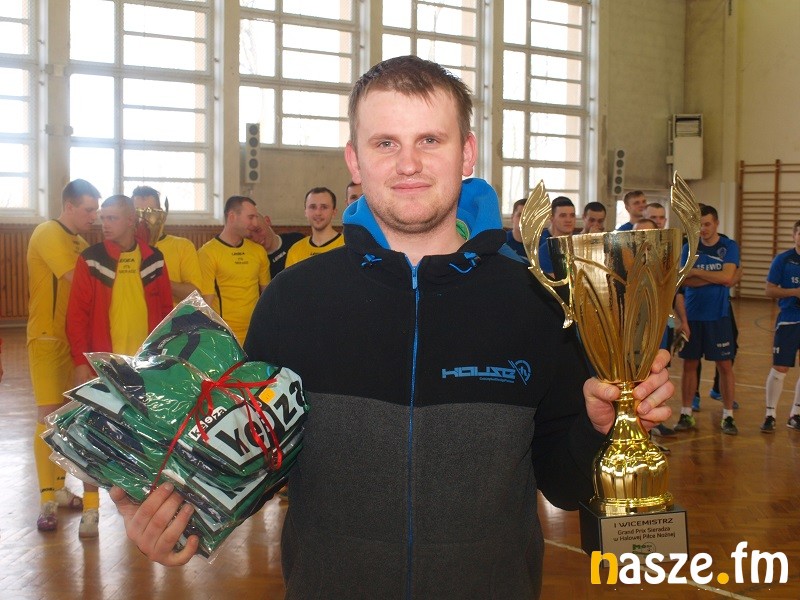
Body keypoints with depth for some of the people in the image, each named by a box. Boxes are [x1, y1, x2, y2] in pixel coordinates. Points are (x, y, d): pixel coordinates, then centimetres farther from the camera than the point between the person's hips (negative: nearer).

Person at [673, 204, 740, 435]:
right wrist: (716, 277, -14)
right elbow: (685, 281, -9)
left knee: (725, 365, 1)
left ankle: (728, 416, 10)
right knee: (689, 364, 6)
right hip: (692, 316, 2)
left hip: (718, 316, -1)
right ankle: (686, 414, 15)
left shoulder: (729, 247, 0)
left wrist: (696, 272, -10)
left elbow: (728, 277, -15)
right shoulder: (689, 248, 4)